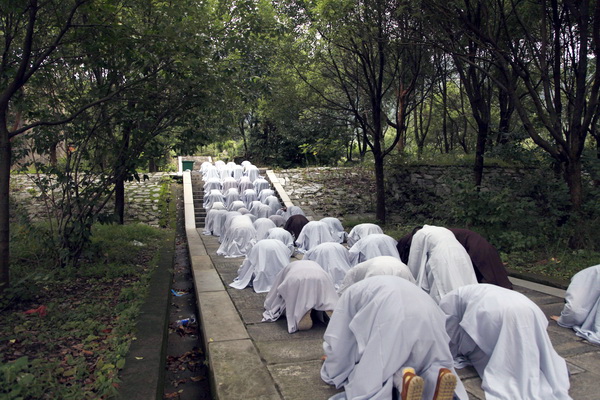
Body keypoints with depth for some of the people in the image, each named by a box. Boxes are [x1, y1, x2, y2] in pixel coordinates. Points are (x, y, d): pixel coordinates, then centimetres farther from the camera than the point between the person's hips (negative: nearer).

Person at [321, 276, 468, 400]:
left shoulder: (350, 295, 31)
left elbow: (337, 340, 26)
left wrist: (332, 372, 42)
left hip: (390, 321, -5)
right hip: (428, 316, 6)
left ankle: (402, 380, -24)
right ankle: (437, 375, -10)